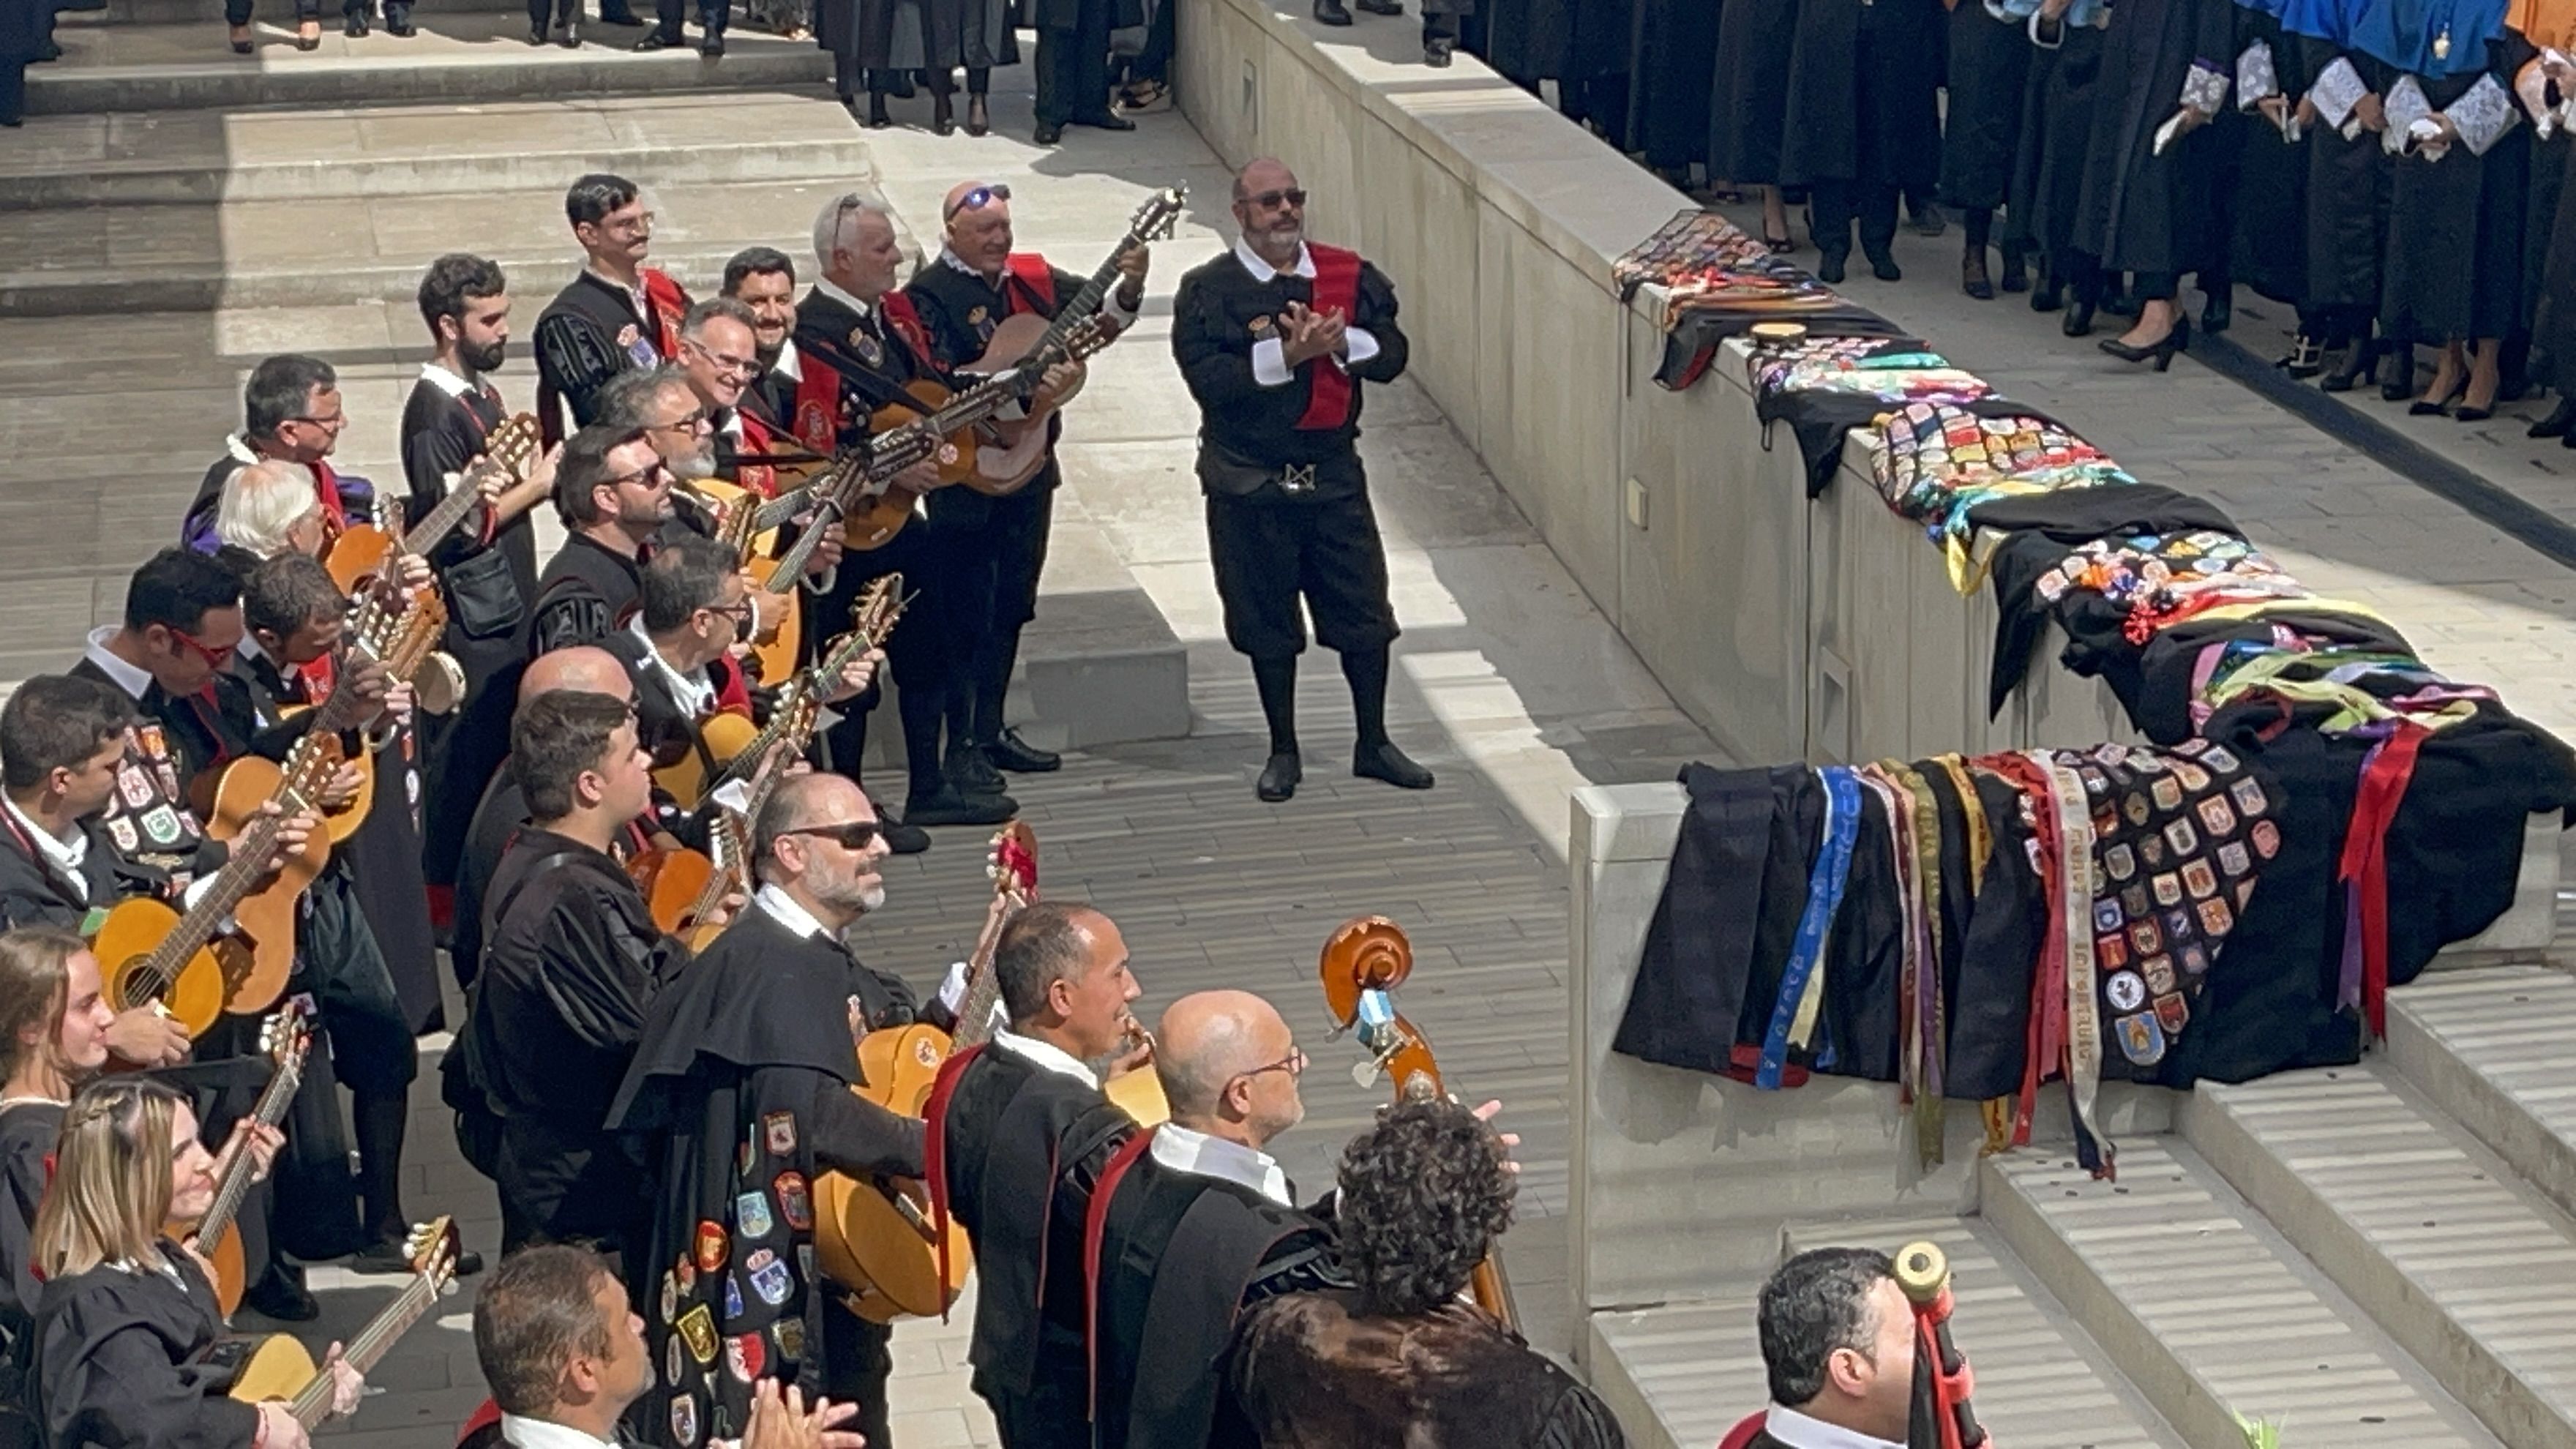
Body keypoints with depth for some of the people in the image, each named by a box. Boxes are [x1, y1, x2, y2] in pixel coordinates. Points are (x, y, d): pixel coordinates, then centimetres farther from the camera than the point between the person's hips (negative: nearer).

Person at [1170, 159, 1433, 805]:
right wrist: (1288, 354, -24)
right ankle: (1283, 752, 21)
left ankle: (1373, 744, 21)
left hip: (1334, 473, 2)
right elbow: (1208, 378, -18)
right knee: (1267, 621, 7)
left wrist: (1341, 342, -19)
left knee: (1363, 611, 6)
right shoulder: (1208, 290, -6)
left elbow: (1391, 356, 0)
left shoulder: (1349, 276, 3)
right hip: (1249, 481, -2)